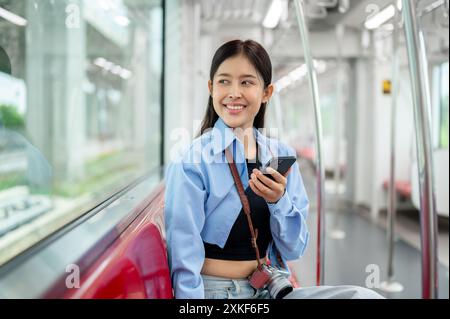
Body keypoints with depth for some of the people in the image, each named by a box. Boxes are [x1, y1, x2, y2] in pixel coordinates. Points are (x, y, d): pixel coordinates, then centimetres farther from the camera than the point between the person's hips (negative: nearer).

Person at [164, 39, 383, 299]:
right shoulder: (191, 162, -12)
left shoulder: (282, 156, 2)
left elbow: (294, 249, 1)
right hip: (214, 291, -5)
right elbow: (185, 263, -12)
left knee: (364, 295, -17)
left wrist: (278, 200, -15)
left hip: (269, 288, 5)